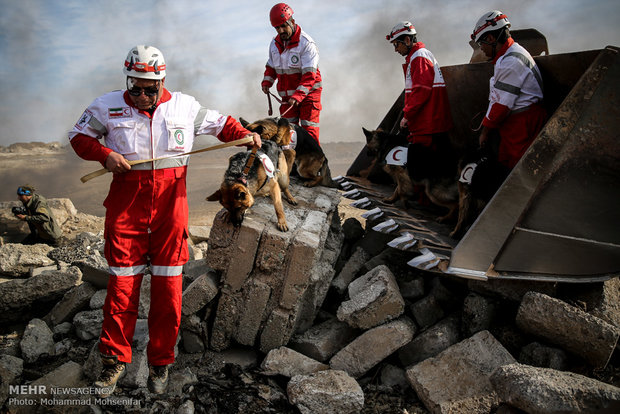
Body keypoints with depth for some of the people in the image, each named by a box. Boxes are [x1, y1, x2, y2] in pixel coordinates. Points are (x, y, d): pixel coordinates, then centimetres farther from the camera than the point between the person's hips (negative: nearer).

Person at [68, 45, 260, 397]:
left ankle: (161, 360, 19)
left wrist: (246, 135, -3)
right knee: (123, 282, 2)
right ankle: (115, 359, 21)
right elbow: (80, 135, 12)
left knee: (168, 285, 3)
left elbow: (221, 123, 15)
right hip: (126, 206, 0)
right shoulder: (109, 106, 4)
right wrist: (104, 154, -7)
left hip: (171, 205, 1)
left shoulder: (185, 106, 5)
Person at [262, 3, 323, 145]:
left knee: (309, 131, -9)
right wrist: (266, 82, 1)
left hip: (308, 92, -6)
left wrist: (298, 95, -30)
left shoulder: (306, 43, -14)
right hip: (287, 95, 6)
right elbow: (271, 66, 21)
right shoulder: (274, 44, 8)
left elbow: (309, 74, -20)